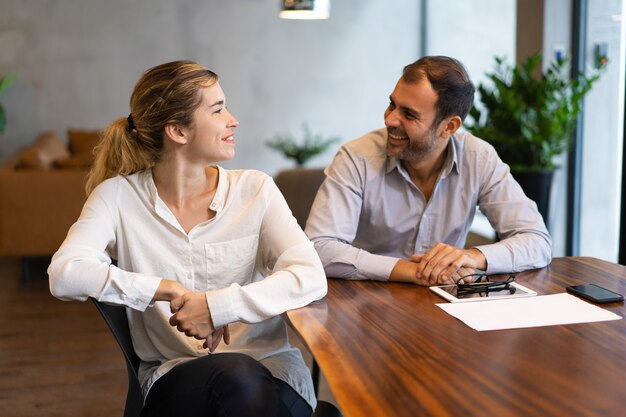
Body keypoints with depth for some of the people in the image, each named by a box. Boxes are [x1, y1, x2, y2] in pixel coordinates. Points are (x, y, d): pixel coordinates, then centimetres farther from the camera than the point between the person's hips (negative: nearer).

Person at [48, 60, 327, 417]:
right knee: (236, 373, -34)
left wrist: (217, 306, -22)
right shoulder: (119, 196, -1)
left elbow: (311, 277, -11)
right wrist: (168, 291, -21)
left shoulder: (255, 189, 0)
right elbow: (64, 274, -16)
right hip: (176, 375, -2)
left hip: (270, 364, 2)